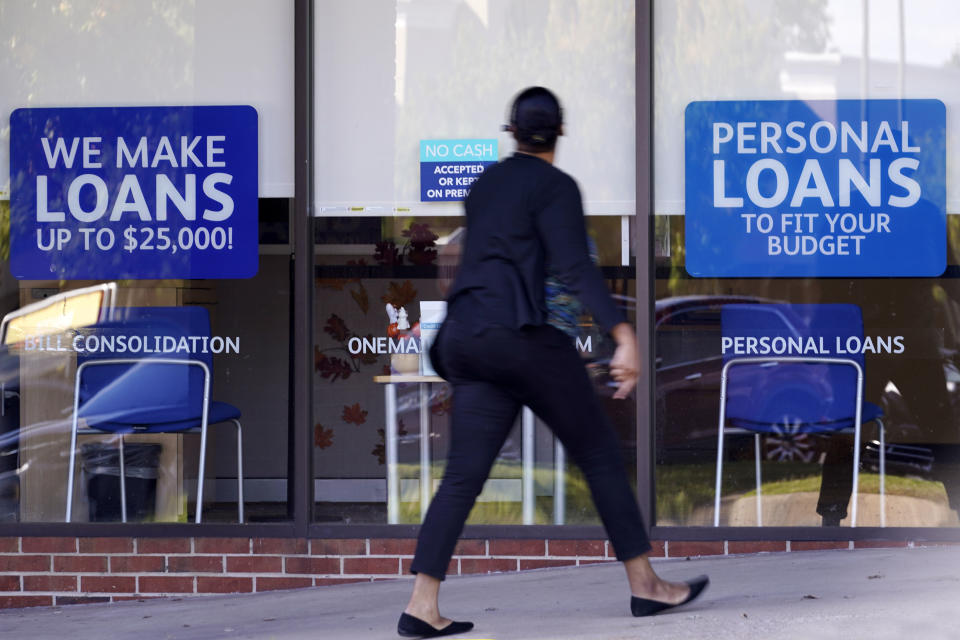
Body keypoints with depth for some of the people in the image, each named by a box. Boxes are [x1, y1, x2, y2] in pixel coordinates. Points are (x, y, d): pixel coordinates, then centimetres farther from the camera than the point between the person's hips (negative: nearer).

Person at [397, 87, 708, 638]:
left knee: (464, 474, 0)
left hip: (466, 339, 7)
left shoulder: (485, 185, 20)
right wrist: (624, 335, -25)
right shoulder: (555, 187, -3)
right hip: (520, 334, -7)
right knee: (600, 453, 5)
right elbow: (576, 266, -17)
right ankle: (645, 585, 9)